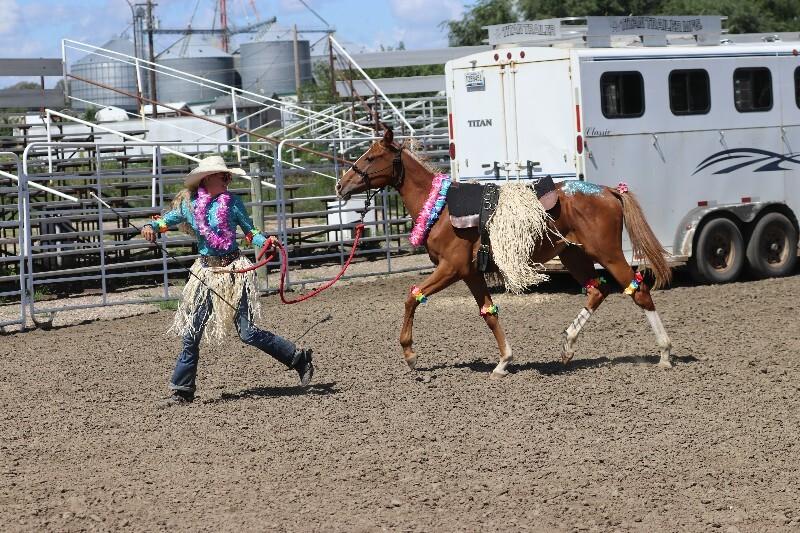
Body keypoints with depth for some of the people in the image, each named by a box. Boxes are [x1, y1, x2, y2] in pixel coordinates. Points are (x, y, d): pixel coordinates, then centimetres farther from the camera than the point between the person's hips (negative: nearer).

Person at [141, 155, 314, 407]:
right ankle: (182, 391, 12)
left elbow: (250, 231, 3)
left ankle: (299, 358, 10)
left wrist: (266, 242, -17)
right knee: (191, 333, 3)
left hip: (233, 269, -3)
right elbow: (166, 221, 12)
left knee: (247, 332, -7)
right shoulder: (189, 203, 3)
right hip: (205, 271, 3)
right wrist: (151, 227, -10)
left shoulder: (233, 202, -2)